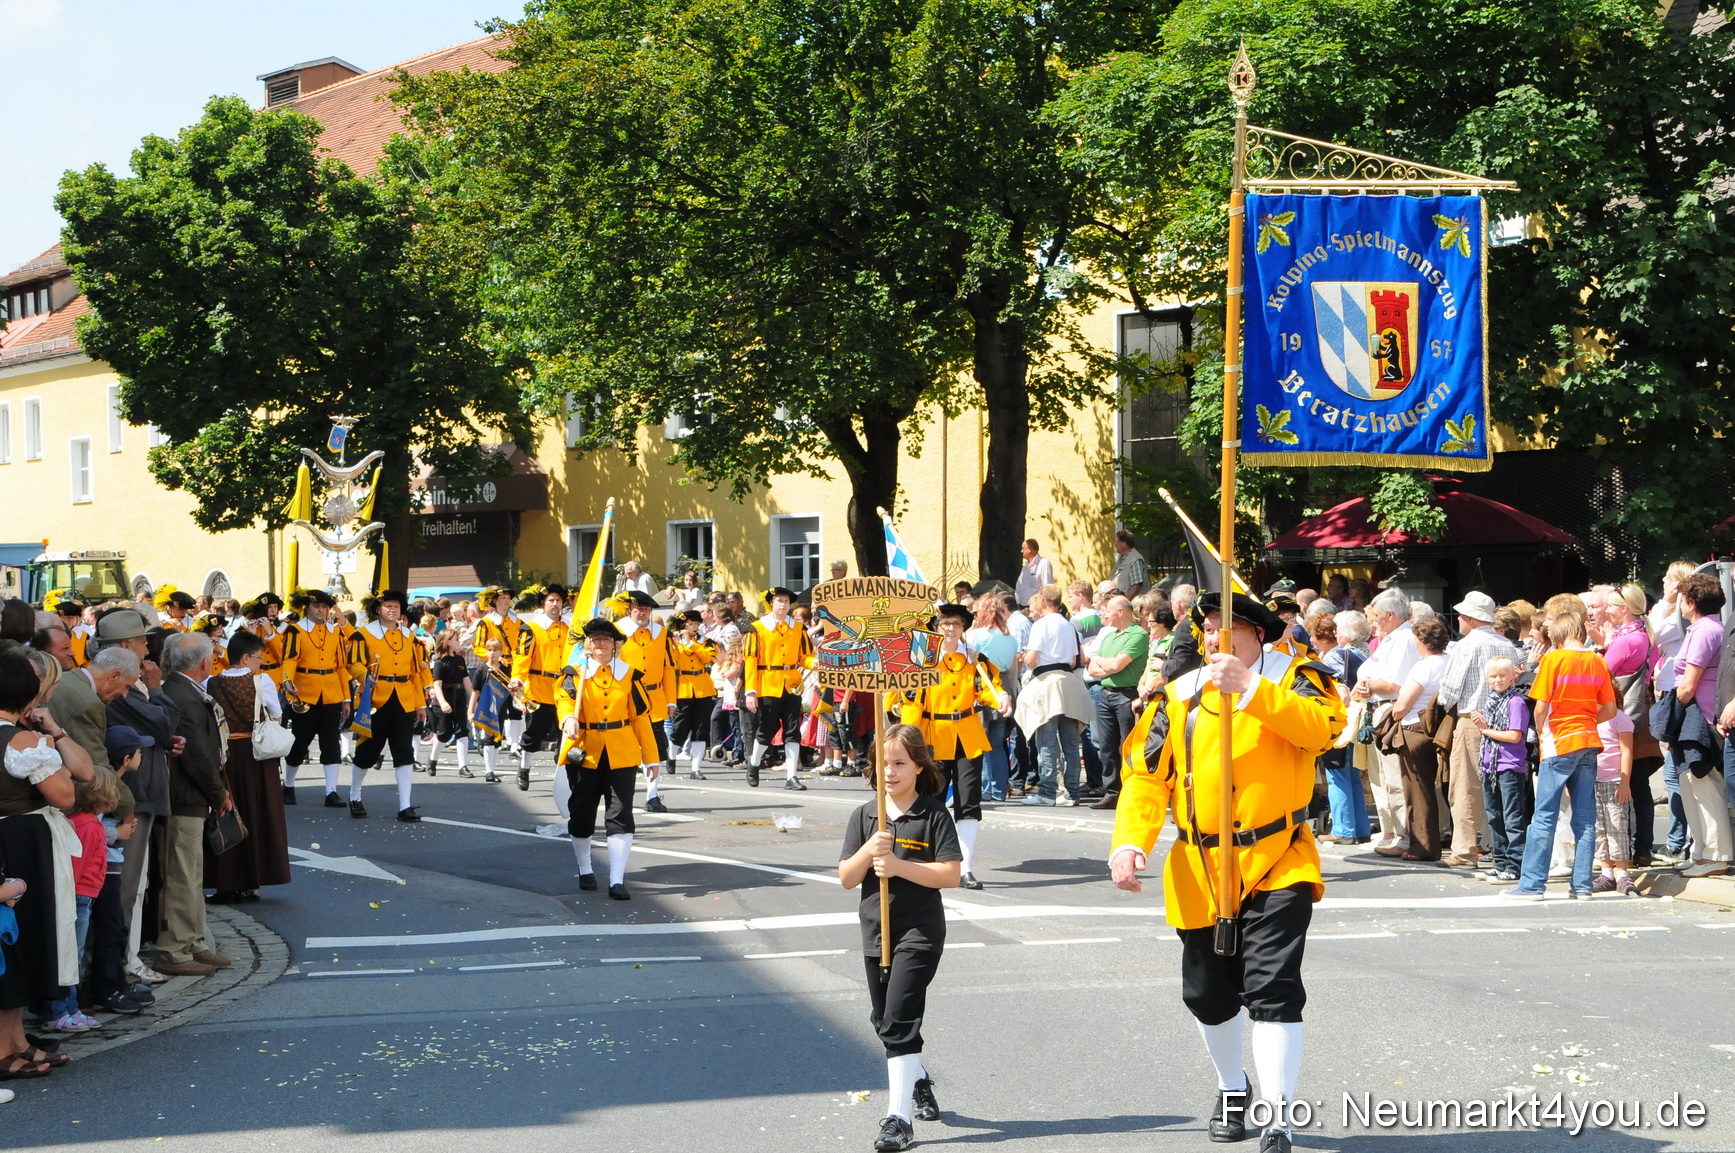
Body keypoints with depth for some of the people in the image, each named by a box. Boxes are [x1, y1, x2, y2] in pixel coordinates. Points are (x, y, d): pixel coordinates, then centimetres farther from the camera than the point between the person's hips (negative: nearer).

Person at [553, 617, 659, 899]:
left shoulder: (628, 674, 5)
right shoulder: (574, 673, 1)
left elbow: (641, 715, 6)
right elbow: (564, 698, -19)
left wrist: (650, 756, 5)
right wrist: (569, 719, -42)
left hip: (622, 756, 0)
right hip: (584, 754, 0)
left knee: (621, 816, -8)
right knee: (581, 814, 10)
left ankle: (617, 881, -6)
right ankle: (585, 871, 31)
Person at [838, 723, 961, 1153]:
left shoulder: (934, 814, -8)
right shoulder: (864, 816, 4)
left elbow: (951, 874, -15)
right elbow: (846, 878, 1)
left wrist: (899, 866, -23)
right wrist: (869, 852, -18)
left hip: (920, 931, -6)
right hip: (876, 931, 6)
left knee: (898, 1021, -14)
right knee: (885, 1021, 19)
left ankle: (900, 1117, -13)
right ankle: (919, 1080, 44)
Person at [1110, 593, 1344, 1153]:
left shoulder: (1292, 676, -1)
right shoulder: (1179, 697, 6)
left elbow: (1324, 727, -22)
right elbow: (1146, 775, -2)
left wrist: (1250, 687, -31)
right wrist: (1129, 843, -17)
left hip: (1277, 867, -4)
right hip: (1200, 872, 4)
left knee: (1272, 990, -13)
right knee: (1209, 994, 16)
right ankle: (1232, 1087, 43)